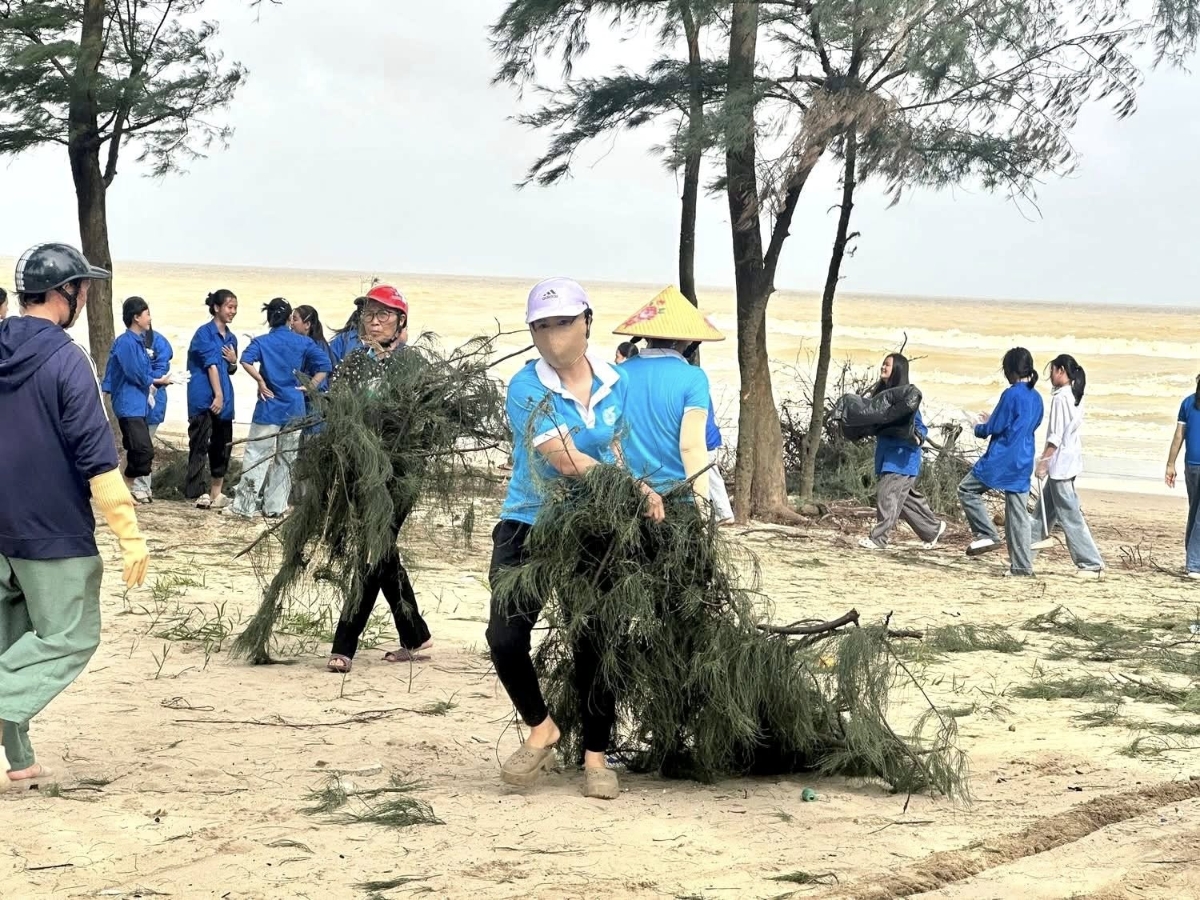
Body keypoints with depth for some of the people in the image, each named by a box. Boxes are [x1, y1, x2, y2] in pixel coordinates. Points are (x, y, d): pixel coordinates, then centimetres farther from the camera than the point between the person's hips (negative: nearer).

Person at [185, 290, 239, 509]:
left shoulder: (231, 338, 14)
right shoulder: (204, 333, -7)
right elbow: (211, 365, -13)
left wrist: (234, 361, -1)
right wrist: (217, 395, -18)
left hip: (224, 398, 8)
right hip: (204, 398, -8)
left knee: (223, 445, 9)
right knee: (200, 444, -7)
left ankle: (216, 492, 16)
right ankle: (199, 493, -8)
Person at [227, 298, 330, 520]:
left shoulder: (262, 342, -1)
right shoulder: (303, 342, 3)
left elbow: (246, 361, -21)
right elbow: (324, 364, -7)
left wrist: (260, 381, -10)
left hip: (269, 408, -2)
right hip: (295, 409, 2)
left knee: (256, 457, 0)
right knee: (286, 460, 11)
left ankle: (245, 506, -2)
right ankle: (275, 507, 13)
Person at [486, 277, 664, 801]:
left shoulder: (613, 383, 3)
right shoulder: (528, 389, -12)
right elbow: (567, 461, -19)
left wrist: (638, 499, 1)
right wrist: (638, 492, -20)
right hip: (529, 526, -3)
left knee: (596, 642, 3)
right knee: (505, 635, -13)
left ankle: (596, 757, 15)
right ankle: (540, 728, 11)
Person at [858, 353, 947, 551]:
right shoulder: (880, 392, 8)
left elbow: (918, 425, -11)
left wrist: (917, 437, -31)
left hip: (902, 455, -8)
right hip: (886, 451, 8)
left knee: (887, 494, -11)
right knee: (906, 496, 14)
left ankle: (878, 538, -8)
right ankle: (933, 528, 29)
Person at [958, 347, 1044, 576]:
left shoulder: (1012, 394, -13)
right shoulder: (1037, 398, 11)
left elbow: (994, 428, -12)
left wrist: (979, 428, 10)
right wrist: (992, 422, 24)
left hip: (1002, 460, -7)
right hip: (1023, 465, 7)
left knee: (967, 489, 9)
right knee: (1018, 515, 7)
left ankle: (987, 534, -3)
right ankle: (1022, 566, 5)